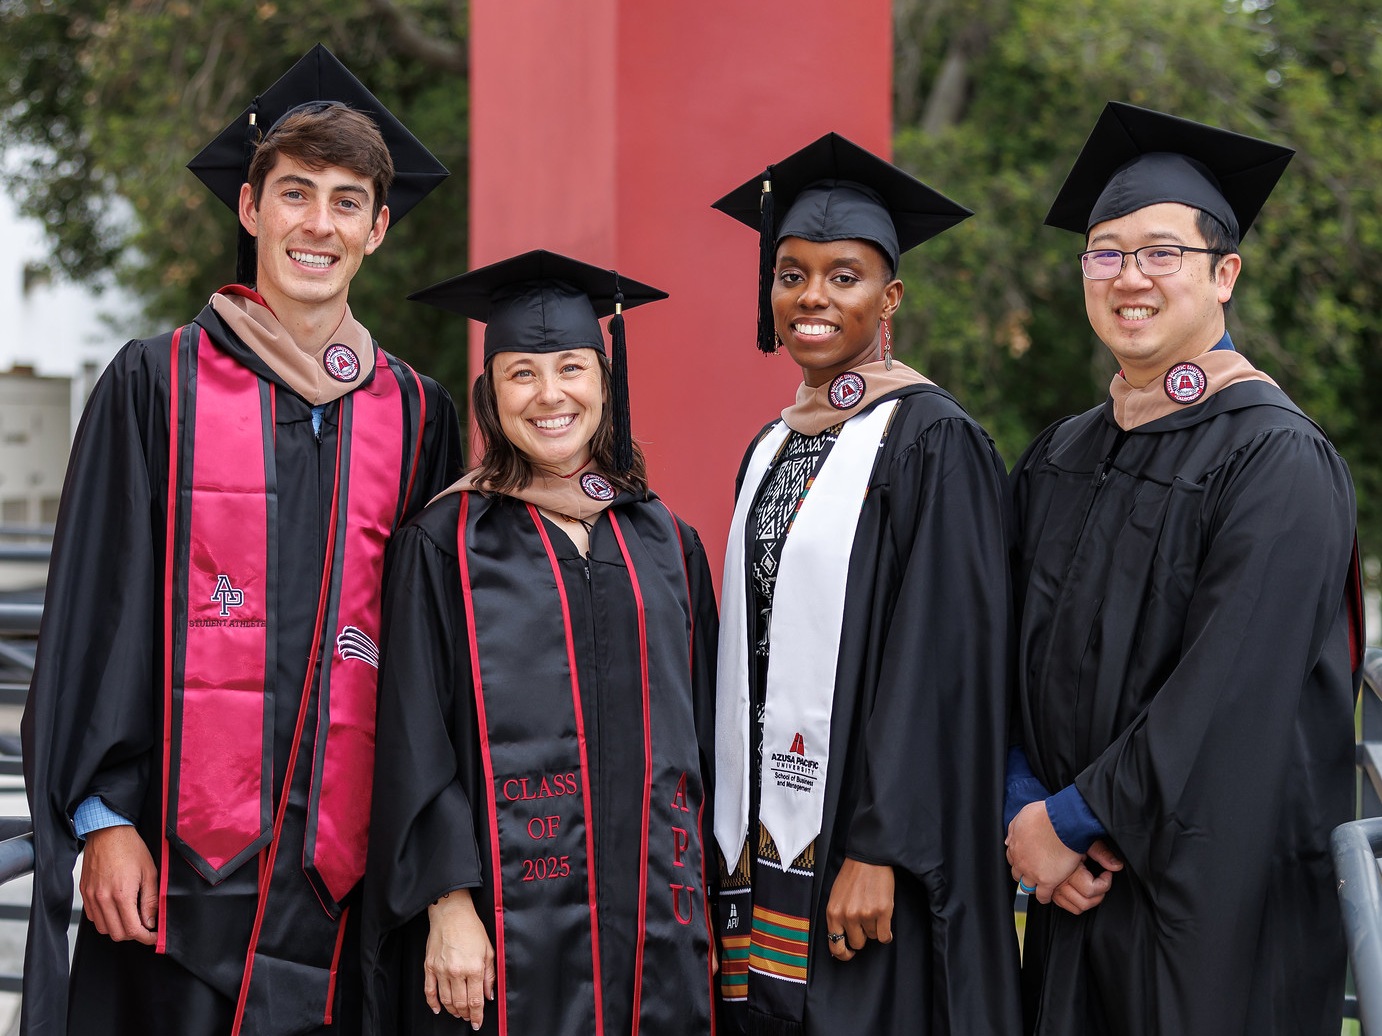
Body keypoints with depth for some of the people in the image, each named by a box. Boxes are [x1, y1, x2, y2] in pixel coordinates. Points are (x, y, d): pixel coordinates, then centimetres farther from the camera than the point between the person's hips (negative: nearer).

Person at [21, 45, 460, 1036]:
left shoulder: (418, 415, 10)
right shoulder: (159, 384, 4)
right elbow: (96, 610, 0)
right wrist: (103, 816, -7)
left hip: (341, 870, 2)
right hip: (181, 859, -2)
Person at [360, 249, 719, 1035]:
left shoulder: (667, 545, 10)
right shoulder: (446, 546, -1)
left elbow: (702, 734, 13)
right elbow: (417, 744, -5)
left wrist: (707, 910, 9)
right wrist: (449, 908, -13)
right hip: (508, 930, -3)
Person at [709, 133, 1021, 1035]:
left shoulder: (934, 443, -9)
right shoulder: (772, 451, 14)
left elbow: (943, 655, -15)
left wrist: (880, 852, -21)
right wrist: (736, 848, 13)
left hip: (865, 846, -7)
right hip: (769, 841, 7)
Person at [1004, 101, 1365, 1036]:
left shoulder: (1276, 459, -11)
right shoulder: (1057, 462, 11)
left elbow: (1232, 691, -18)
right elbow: (1020, 659, 10)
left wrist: (1070, 820, -14)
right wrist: (1025, 813, -6)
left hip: (1221, 891, -6)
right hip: (1076, 886, 6)